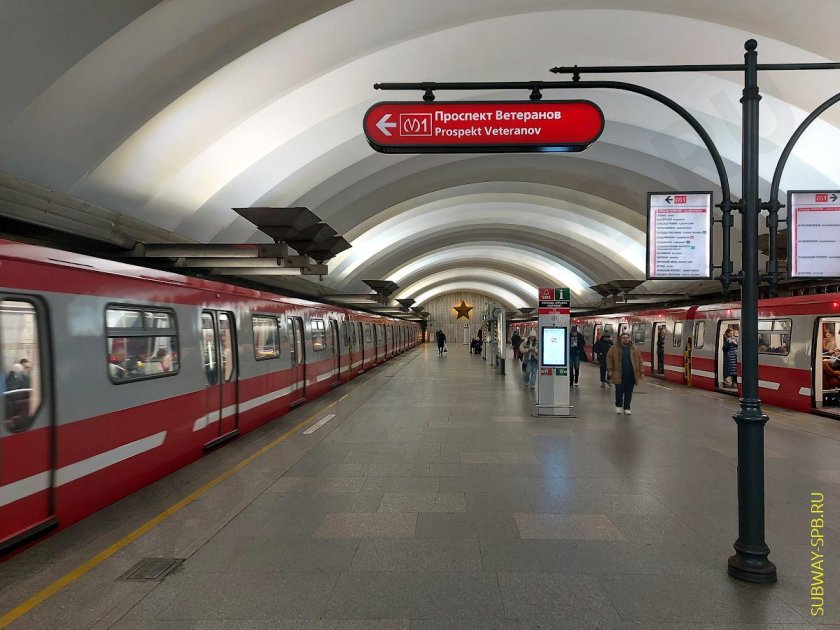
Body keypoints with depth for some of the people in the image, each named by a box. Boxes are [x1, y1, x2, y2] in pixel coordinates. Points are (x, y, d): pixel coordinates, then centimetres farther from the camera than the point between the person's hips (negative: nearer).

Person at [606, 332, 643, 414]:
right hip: (619, 375, -2)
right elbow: (609, 359, 1)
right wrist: (610, 370, -4)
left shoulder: (635, 349, 7)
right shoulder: (614, 349, 0)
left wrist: (640, 372, 2)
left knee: (629, 393, 7)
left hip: (631, 375, 2)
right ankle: (619, 406, 25)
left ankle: (627, 408, 18)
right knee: (619, 391, 6)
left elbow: (639, 360, 7)